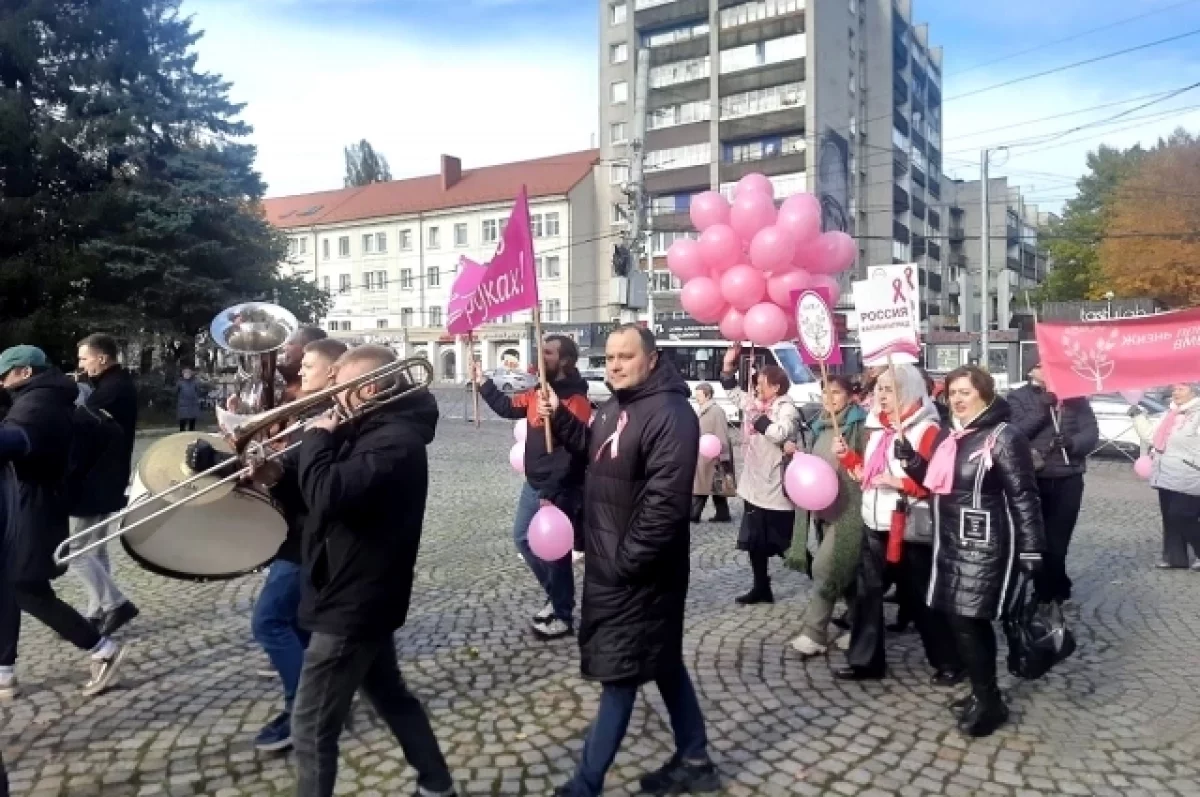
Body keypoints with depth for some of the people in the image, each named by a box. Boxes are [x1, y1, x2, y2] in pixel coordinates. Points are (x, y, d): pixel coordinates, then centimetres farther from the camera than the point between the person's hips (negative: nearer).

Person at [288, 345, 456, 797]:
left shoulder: (395, 441, -25)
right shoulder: (378, 430, 8)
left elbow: (327, 495, -36)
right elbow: (339, 486, 14)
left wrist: (317, 438, -20)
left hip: (352, 605, -10)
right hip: (361, 597, 10)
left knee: (311, 727, 2)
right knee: (391, 698, 23)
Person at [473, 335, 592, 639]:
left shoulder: (576, 400, -20)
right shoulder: (538, 391, 7)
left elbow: (572, 452, -24)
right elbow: (508, 407, 21)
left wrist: (553, 494, -24)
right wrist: (483, 383, 12)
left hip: (559, 491, -9)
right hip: (534, 484, 9)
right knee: (523, 538, 17)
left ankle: (563, 616, 20)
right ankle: (555, 595, 33)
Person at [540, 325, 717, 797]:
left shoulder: (670, 414, -21)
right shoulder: (615, 407, 10)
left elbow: (666, 500, -26)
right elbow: (597, 452, 27)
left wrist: (626, 561, -24)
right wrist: (560, 418, 11)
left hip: (637, 570, -10)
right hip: (609, 562, 10)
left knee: (620, 672, 2)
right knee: (662, 663, 18)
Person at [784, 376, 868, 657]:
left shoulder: (859, 426, -8)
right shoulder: (821, 426, 15)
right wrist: (798, 455, 4)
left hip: (847, 509, -7)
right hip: (823, 507, 7)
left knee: (824, 569, -10)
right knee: (843, 570, 15)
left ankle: (814, 633, -4)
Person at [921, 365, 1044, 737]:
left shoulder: (1003, 437, -12)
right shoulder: (949, 435, 11)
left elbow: (1024, 497, -14)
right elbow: (935, 483, 18)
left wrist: (1031, 550, -17)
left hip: (983, 544, -8)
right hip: (951, 541, 8)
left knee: (968, 620, -6)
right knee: (968, 620, 13)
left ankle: (988, 701, 10)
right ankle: (983, 692, 27)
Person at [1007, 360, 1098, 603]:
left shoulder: (1075, 396, 7)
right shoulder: (1018, 398, 1)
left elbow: (1091, 432, -1)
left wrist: (1072, 442, -22)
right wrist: (1042, 410, -19)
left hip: (1068, 479, 1)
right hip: (1031, 479, -1)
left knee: (1058, 542, 4)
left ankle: (1049, 593, 21)